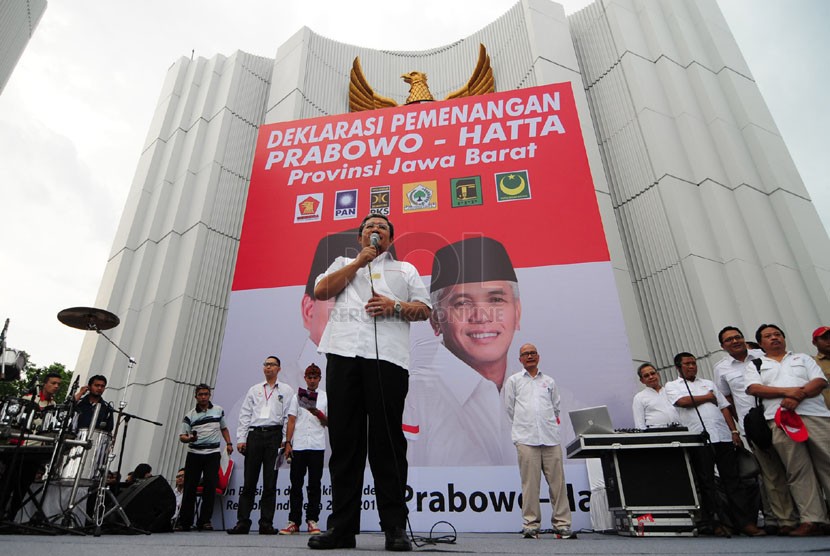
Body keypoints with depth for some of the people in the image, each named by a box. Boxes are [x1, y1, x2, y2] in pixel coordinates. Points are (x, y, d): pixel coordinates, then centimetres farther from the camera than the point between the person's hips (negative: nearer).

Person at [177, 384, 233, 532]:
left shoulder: (218, 410, 8)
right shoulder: (190, 415, 4)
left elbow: (224, 428, 19)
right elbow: (182, 436, 1)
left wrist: (229, 443, 8)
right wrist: (188, 438, -22)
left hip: (213, 454, 0)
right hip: (194, 454, 0)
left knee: (210, 487, -5)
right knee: (189, 487, 2)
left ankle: (205, 521, 3)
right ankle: (184, 522, 14)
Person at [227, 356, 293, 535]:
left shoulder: (286, 390, 10)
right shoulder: (254, 390, 18)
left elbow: (288, 416, 3)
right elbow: (245, 415, 12)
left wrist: (285, 440, -6)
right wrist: (241, 438, 1)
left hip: (274, 434, -2)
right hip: (254, 434, 2)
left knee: (270, 482, 1)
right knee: (249, 480, 2)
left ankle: (266, 523, 8)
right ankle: (242, 522, 8)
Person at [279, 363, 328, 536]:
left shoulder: (325, 397, 8)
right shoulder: (297, 396, 11)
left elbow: (329, 423, 6)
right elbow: (291, 421, 8)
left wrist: (319, 414, -14)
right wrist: (287, 443, -1)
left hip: (317, 447, -1)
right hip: (298, 446, 1)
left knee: (314, 485, 3)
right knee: (296, 484, 5)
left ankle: (312, 521, 10)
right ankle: (294, 521, 12)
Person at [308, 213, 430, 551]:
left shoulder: (405, 269, 24)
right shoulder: (344, 263, 27)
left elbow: (425, 309, 14)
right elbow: (320, 291, 9)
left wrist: (396, 306, -5)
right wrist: (359, 262, 7)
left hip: (387, 356, -1)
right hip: (344, 352, 2)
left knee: (387, 440, -3)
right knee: (344, 439, 1)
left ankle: (395, 526, 4)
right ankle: (342, 527, 9)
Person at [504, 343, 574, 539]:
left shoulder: (549, 381, 17)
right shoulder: (514, 380, 10)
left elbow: (556, 408, 23)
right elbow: (510, 408, 11)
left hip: (551, 437, 3)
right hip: (526, 439, -2)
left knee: (558, 481, 1)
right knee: (530, 483, -3)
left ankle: (562, 524, 9)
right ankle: (531, 526, 5)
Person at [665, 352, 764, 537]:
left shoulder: (708, 383, 22)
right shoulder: (672, 386, 8)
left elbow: (724, 408, 17)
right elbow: (683, 401, -11)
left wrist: (734, 431, 5)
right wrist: (707, 397, 4)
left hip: (723, 437, 4)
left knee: (733, 479, 3)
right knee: (706, 483, 2)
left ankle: (746, 522, 6)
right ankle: (714, 522, 9)